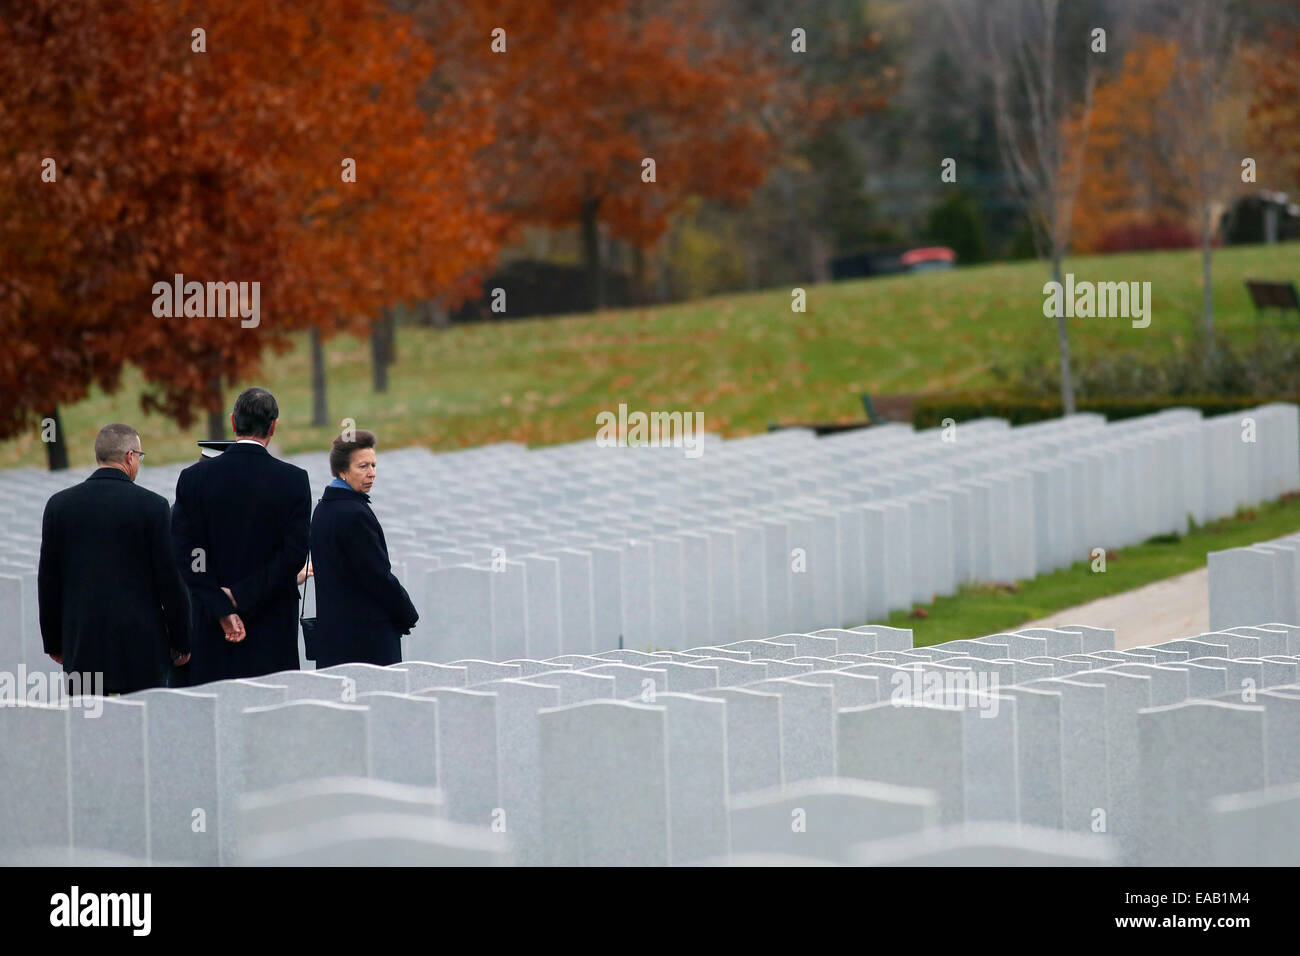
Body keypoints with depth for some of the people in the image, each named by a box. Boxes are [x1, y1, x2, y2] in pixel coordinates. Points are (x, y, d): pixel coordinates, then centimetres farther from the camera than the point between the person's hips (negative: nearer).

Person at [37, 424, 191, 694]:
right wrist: (181, 643, 5)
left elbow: (48, 580, 6)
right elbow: (171, 580, -5)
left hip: (82, 646, 3)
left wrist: (53, 642, 15)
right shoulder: (152, 506, -7)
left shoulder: (59, 505, 2)